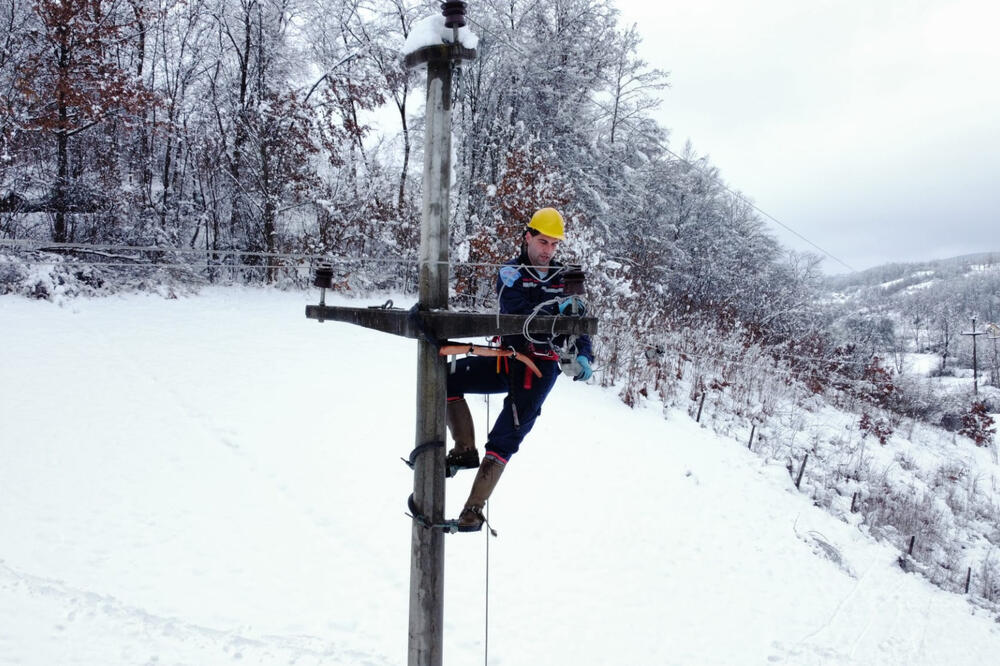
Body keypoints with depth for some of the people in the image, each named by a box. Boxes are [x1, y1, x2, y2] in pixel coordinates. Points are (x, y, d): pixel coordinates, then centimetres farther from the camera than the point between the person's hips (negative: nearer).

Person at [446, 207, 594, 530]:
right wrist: (556, 308, -32)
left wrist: (583, 355, -12)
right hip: (509, 357, 1)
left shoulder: (564, 278, 8)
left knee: (505, 438, -10)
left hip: (542, 366, -1)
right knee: (446, 378, -19)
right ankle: (465, 451, -5)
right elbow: (517, 314, -18)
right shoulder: (511, 273, 0)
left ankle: (473, 509, -2)